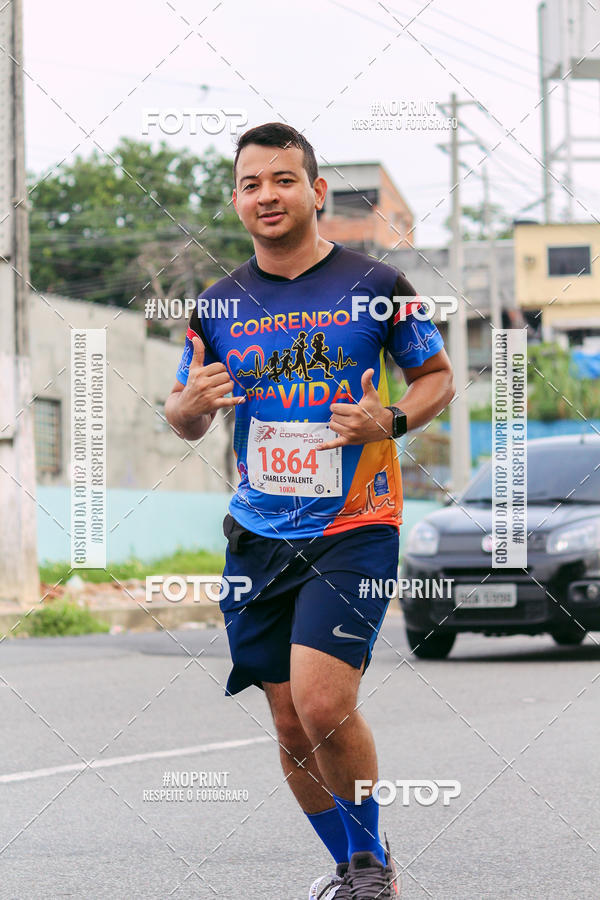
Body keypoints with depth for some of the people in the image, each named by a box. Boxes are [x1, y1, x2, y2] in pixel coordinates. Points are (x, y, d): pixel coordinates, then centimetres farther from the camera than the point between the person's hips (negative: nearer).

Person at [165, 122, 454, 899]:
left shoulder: (374, 286, -5)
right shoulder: (220, 305, 5)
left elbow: (438, 377, 7)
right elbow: (183, 421, 14)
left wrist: (391, 420, -14)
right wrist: (192, 404, -10)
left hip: (355, 526, -4)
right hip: (259, 536, 4)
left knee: (322, 705, -19)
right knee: (291, 726, 7)